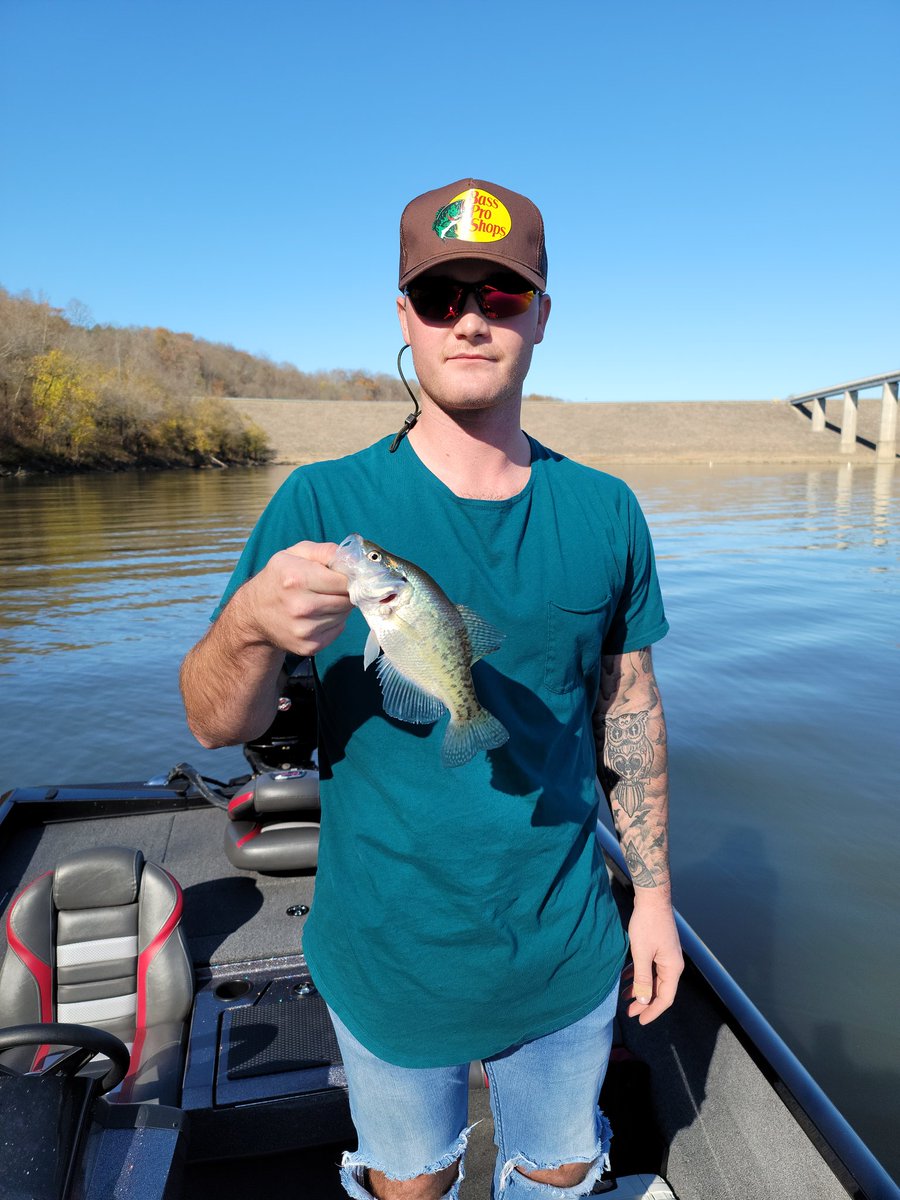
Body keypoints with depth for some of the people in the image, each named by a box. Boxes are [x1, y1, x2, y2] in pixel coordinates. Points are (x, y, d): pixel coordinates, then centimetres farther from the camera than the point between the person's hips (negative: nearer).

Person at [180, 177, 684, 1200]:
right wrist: (252, 624, -37)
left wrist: (654, 893, 6)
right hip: (388, 962, -2)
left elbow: (628, 705, 3)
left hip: (568, 958, 3)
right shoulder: (322, 504, -14)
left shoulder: (604, 511, -5)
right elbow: (218, 725, -15)